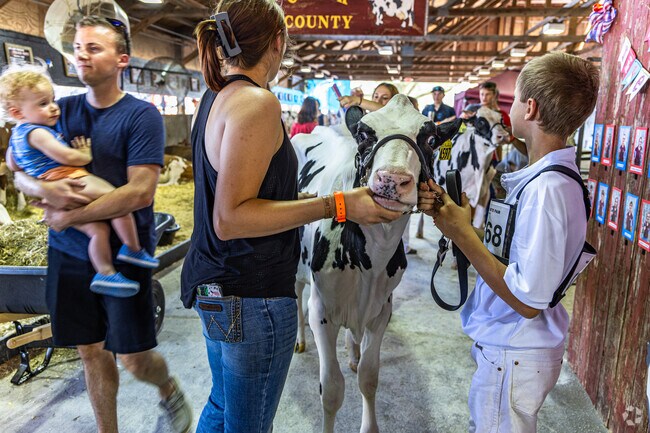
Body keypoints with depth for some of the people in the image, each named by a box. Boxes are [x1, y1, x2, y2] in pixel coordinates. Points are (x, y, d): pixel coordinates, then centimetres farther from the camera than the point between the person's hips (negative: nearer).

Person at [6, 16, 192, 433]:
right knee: (91, 350, 14)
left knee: (134, 358, 2)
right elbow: (18, 170, 6)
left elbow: (139, 193, -19)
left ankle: (170, 390, 36)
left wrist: (69, 217, -16)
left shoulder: (141, 116, -10)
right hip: (69, 253, 5)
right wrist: (44, 189, -17)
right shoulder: (62, 110, 6)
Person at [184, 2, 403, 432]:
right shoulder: (258, 103, -19)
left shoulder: (216, 97, 9)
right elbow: (230, 218, -25)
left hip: (215, 286, 9)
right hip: (251, 297, -9)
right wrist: (337, 205, -25)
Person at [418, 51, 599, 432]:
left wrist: (463, 234, -24)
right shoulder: (552, 175, 2)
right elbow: (505, 242, 4)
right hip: (514, 345, 9)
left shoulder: (545, 189, -27)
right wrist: (448, 210, -8)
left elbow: (528, 301, -26)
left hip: (514, 355, -9)